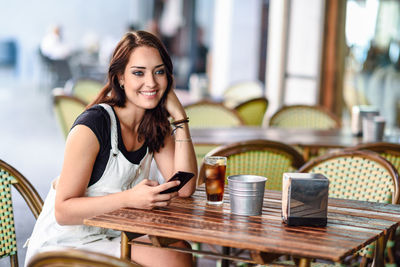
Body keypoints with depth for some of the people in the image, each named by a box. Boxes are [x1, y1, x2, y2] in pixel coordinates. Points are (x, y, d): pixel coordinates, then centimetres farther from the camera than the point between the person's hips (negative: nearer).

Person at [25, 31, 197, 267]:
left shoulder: (156, 127, 4)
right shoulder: (92, 125, -19)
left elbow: (185, 188, -8)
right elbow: (63, 212, -19)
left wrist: (179, 115, -9)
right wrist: (130, 198, -33)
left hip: (112, 237, 7)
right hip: (64, 247, -7)